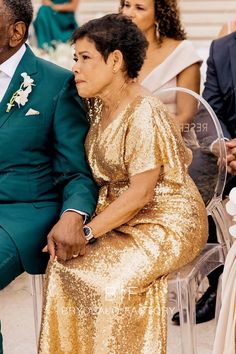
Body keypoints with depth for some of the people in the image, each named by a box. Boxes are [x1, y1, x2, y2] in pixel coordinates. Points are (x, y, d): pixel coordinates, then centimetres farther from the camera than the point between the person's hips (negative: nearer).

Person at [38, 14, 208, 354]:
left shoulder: (144, 115, -20)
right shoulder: (100, 107, 6)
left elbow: (140, 193, -22)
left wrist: (87, 232, -21)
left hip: (167, 225, -8)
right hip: (120, 217, 8)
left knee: (111, 280, -26)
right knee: (62, 265, -13)